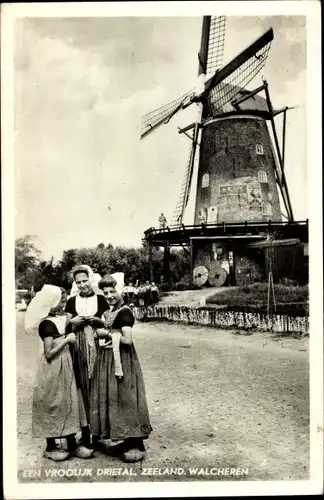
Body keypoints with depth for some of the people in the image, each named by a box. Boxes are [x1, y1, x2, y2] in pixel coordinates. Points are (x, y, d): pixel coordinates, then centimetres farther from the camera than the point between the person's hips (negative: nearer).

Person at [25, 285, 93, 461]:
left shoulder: (61, 318, 7)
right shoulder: (47, 323, -18)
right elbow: (49, 353, -21)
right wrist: (67, 340, -18)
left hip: (65, 367, 9)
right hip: (52, 370, -9)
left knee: (69, 404, 13)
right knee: (53, 406, 4)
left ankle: (72, 445, 23)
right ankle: (50, 447, 19)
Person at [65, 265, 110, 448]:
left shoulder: (101, 299, 5)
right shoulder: (72, 301, 10)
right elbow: (66, 326, 13)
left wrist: (96, 320, -11)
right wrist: (73, 322, -8)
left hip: (98, 348, -1)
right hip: (79, 350, 1)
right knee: (82, 386, 0)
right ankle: (85, 426, 11)